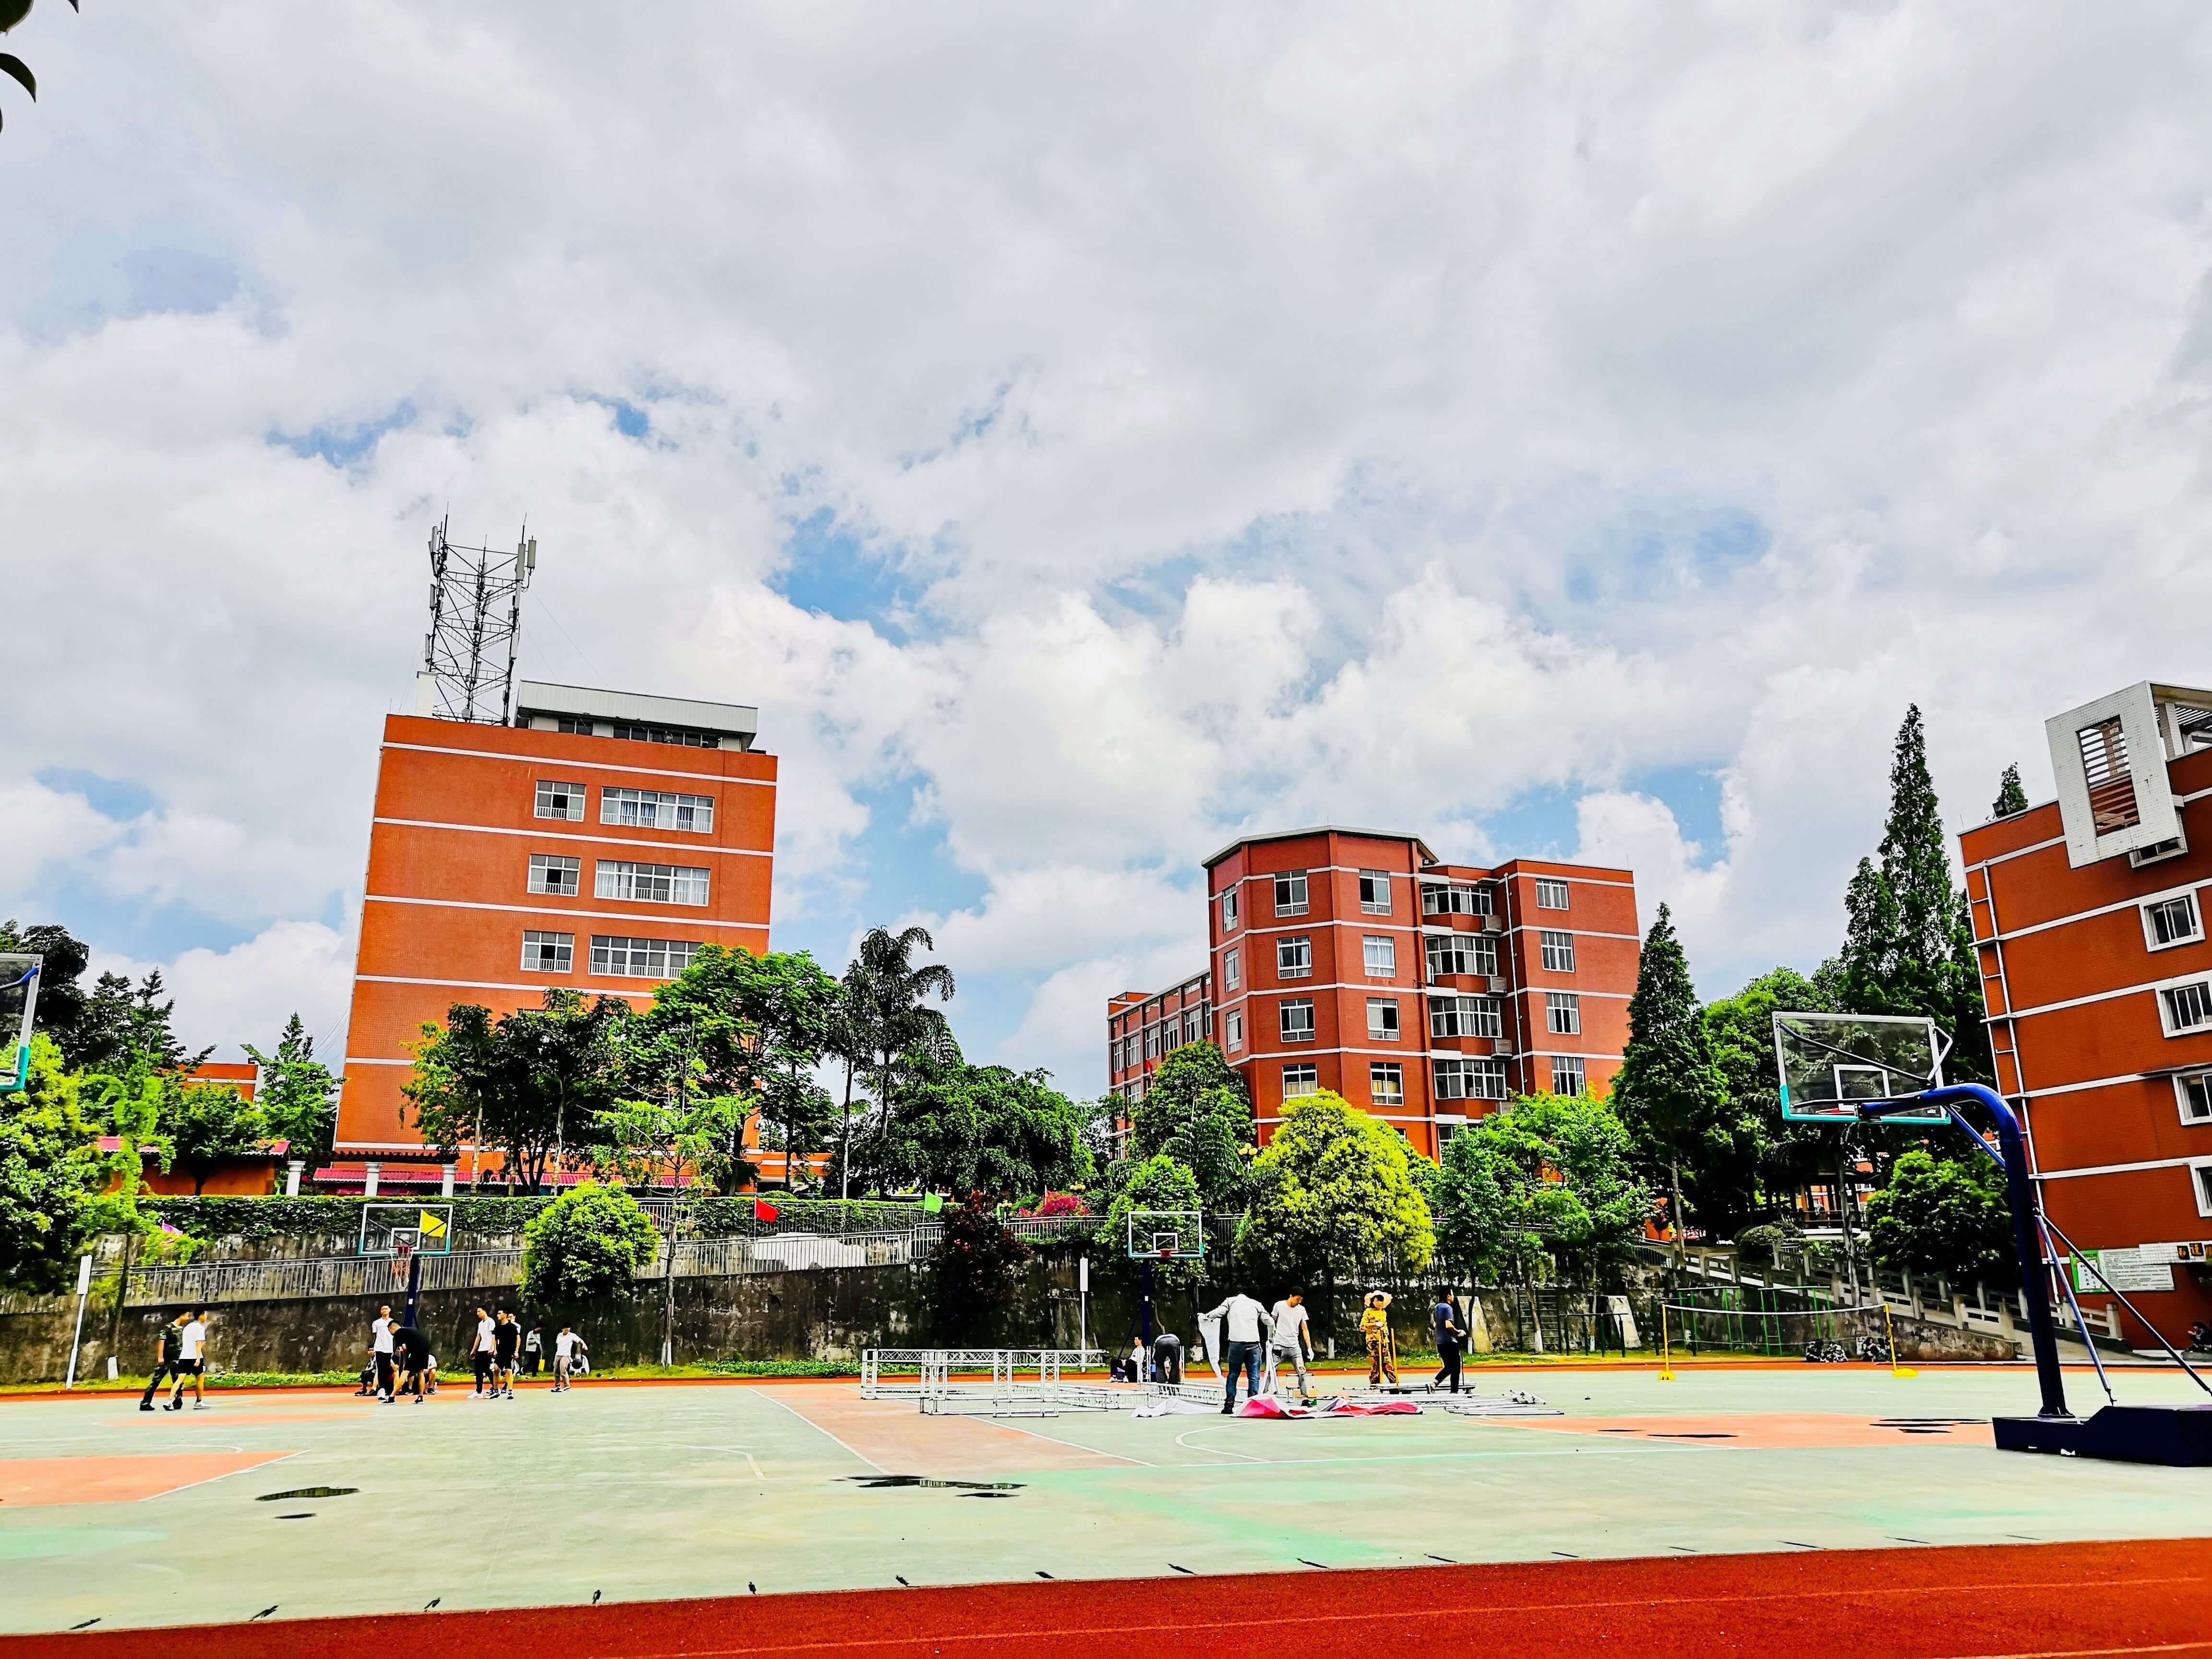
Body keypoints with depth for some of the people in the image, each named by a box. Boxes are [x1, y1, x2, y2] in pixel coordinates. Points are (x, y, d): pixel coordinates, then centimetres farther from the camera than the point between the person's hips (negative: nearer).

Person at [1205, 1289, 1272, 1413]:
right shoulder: (1256, 1304, 20)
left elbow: (1219, 1312, -1)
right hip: (1253, 1342, 1)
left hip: (1236, 1342, -1)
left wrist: (1206, 1317, 16)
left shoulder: (1231, 1301, 16)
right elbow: (1269, 1321, 16)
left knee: (1233, 1375, 7)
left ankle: (1229, 1406, 5)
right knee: (1254, 1376, 5)